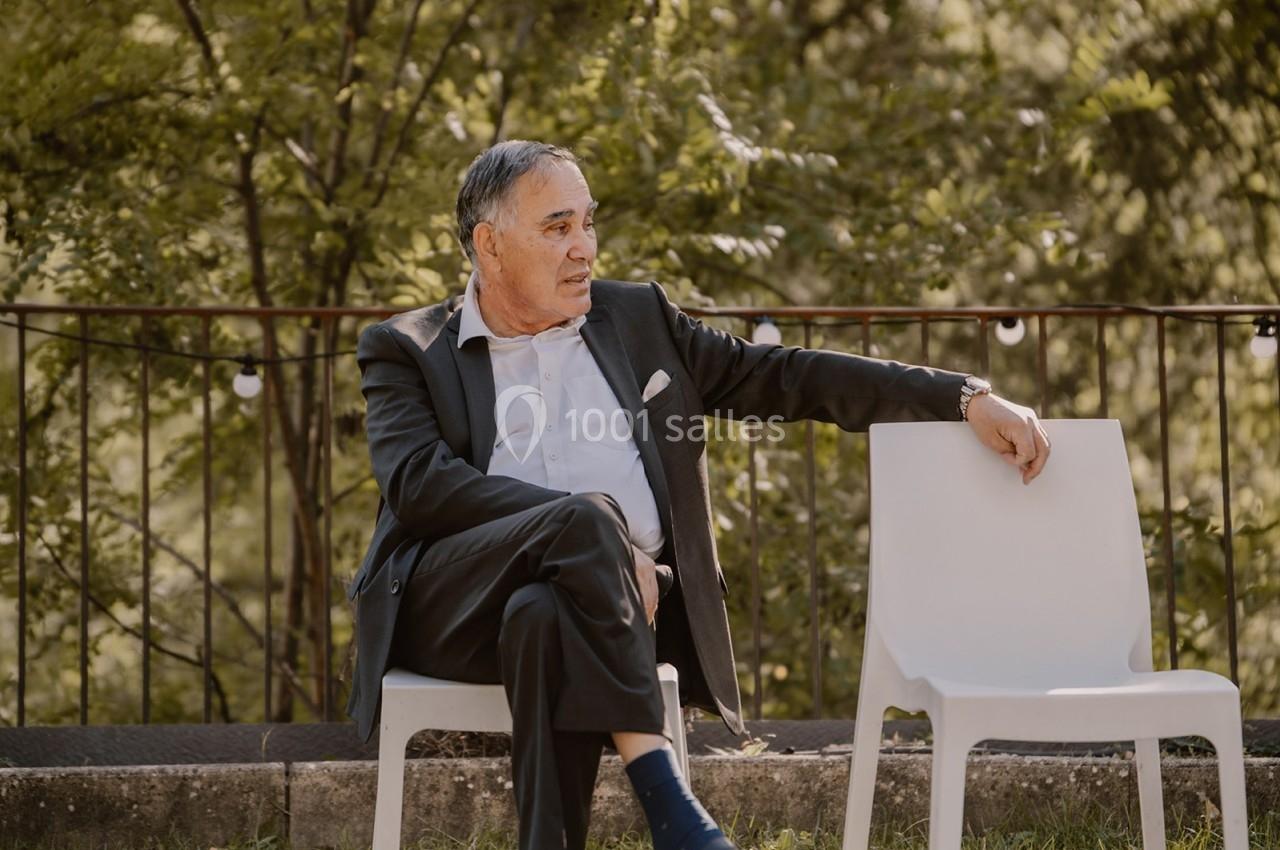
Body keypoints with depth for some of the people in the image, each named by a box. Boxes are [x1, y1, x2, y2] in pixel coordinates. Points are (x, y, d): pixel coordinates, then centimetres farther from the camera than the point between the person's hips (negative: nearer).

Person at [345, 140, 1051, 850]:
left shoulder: (636, 319, 23)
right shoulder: (404, 350, 12)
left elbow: (783, 377, 20)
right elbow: (420, 482, -6)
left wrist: (968, 399, 10)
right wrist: (593, 524, -17)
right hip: (450, 598, -2)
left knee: (547, 616, -35)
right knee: (581, 522, -34)